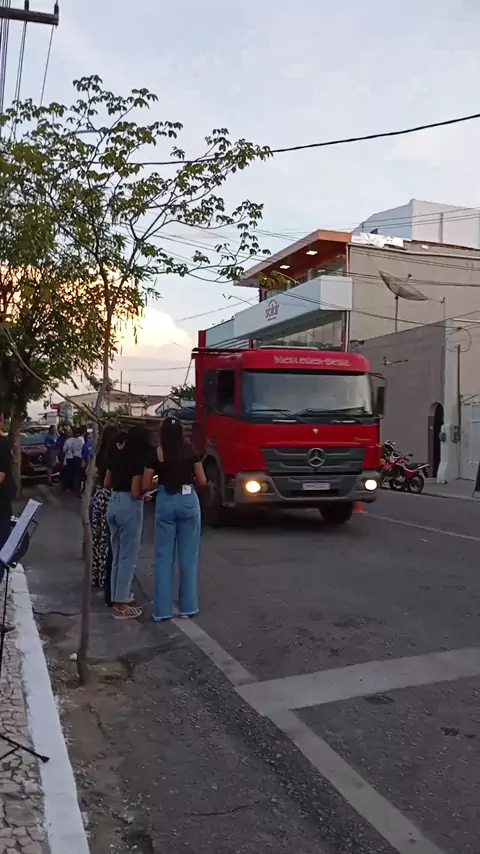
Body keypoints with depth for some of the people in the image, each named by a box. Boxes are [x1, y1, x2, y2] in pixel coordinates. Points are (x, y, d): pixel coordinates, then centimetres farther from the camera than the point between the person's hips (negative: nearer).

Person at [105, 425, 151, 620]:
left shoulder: (117, 456, 8)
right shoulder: (139, 460, -14)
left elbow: (106, 483, 15)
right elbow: (136, 492, -18)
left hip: (113, 504, 8)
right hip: (130, 507, -8)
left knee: (117, 555, 19)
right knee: (128, 557, 0)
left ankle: (117, 596, 30)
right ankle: (121, 605, 3)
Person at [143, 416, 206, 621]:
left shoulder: (156, 454, -1)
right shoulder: (191, 451, 1)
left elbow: (146, 485, -1)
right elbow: (202, 481, 2)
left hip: (165, 502, 0)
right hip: (188, 501, 1)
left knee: (163, 556, 5)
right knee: (189, 556, 7)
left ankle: (162, 609, 6)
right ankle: (188, 606, 12)